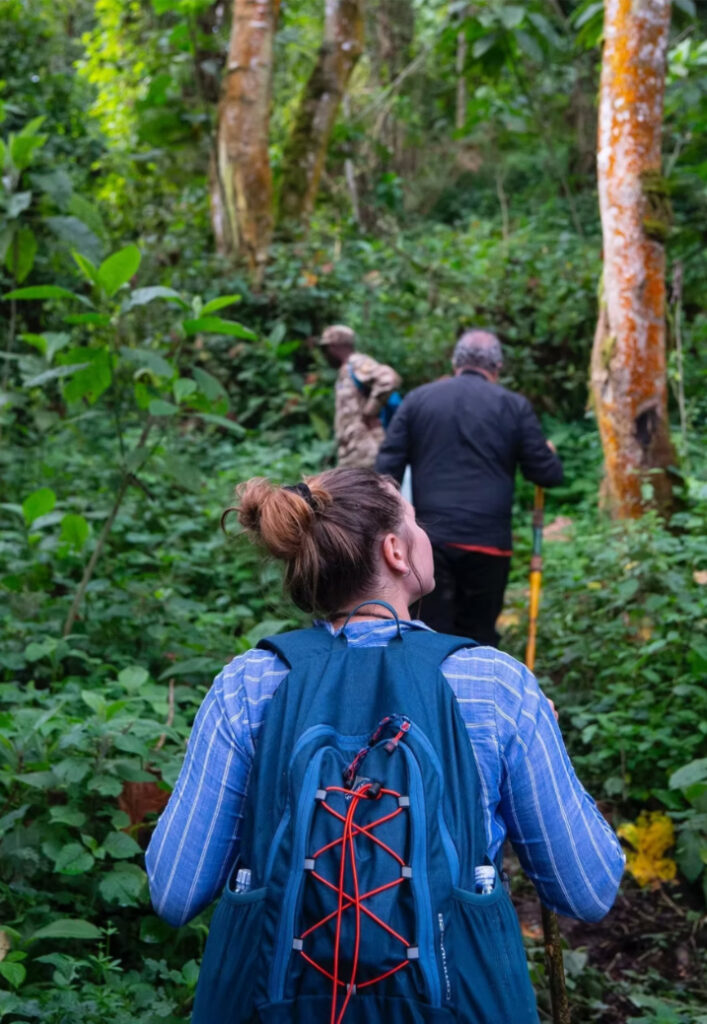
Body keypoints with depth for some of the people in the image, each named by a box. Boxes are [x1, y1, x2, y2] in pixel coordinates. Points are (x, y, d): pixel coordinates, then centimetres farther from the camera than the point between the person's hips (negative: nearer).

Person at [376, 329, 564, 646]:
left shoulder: (417, 399, 8)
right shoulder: (514, 406, 4)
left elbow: (387, 468, 4)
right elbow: (548, 474, 5)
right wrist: (549, 454, 28)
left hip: (429, 540, 1)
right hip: (488, 542, 0)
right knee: (478, 637, 13)